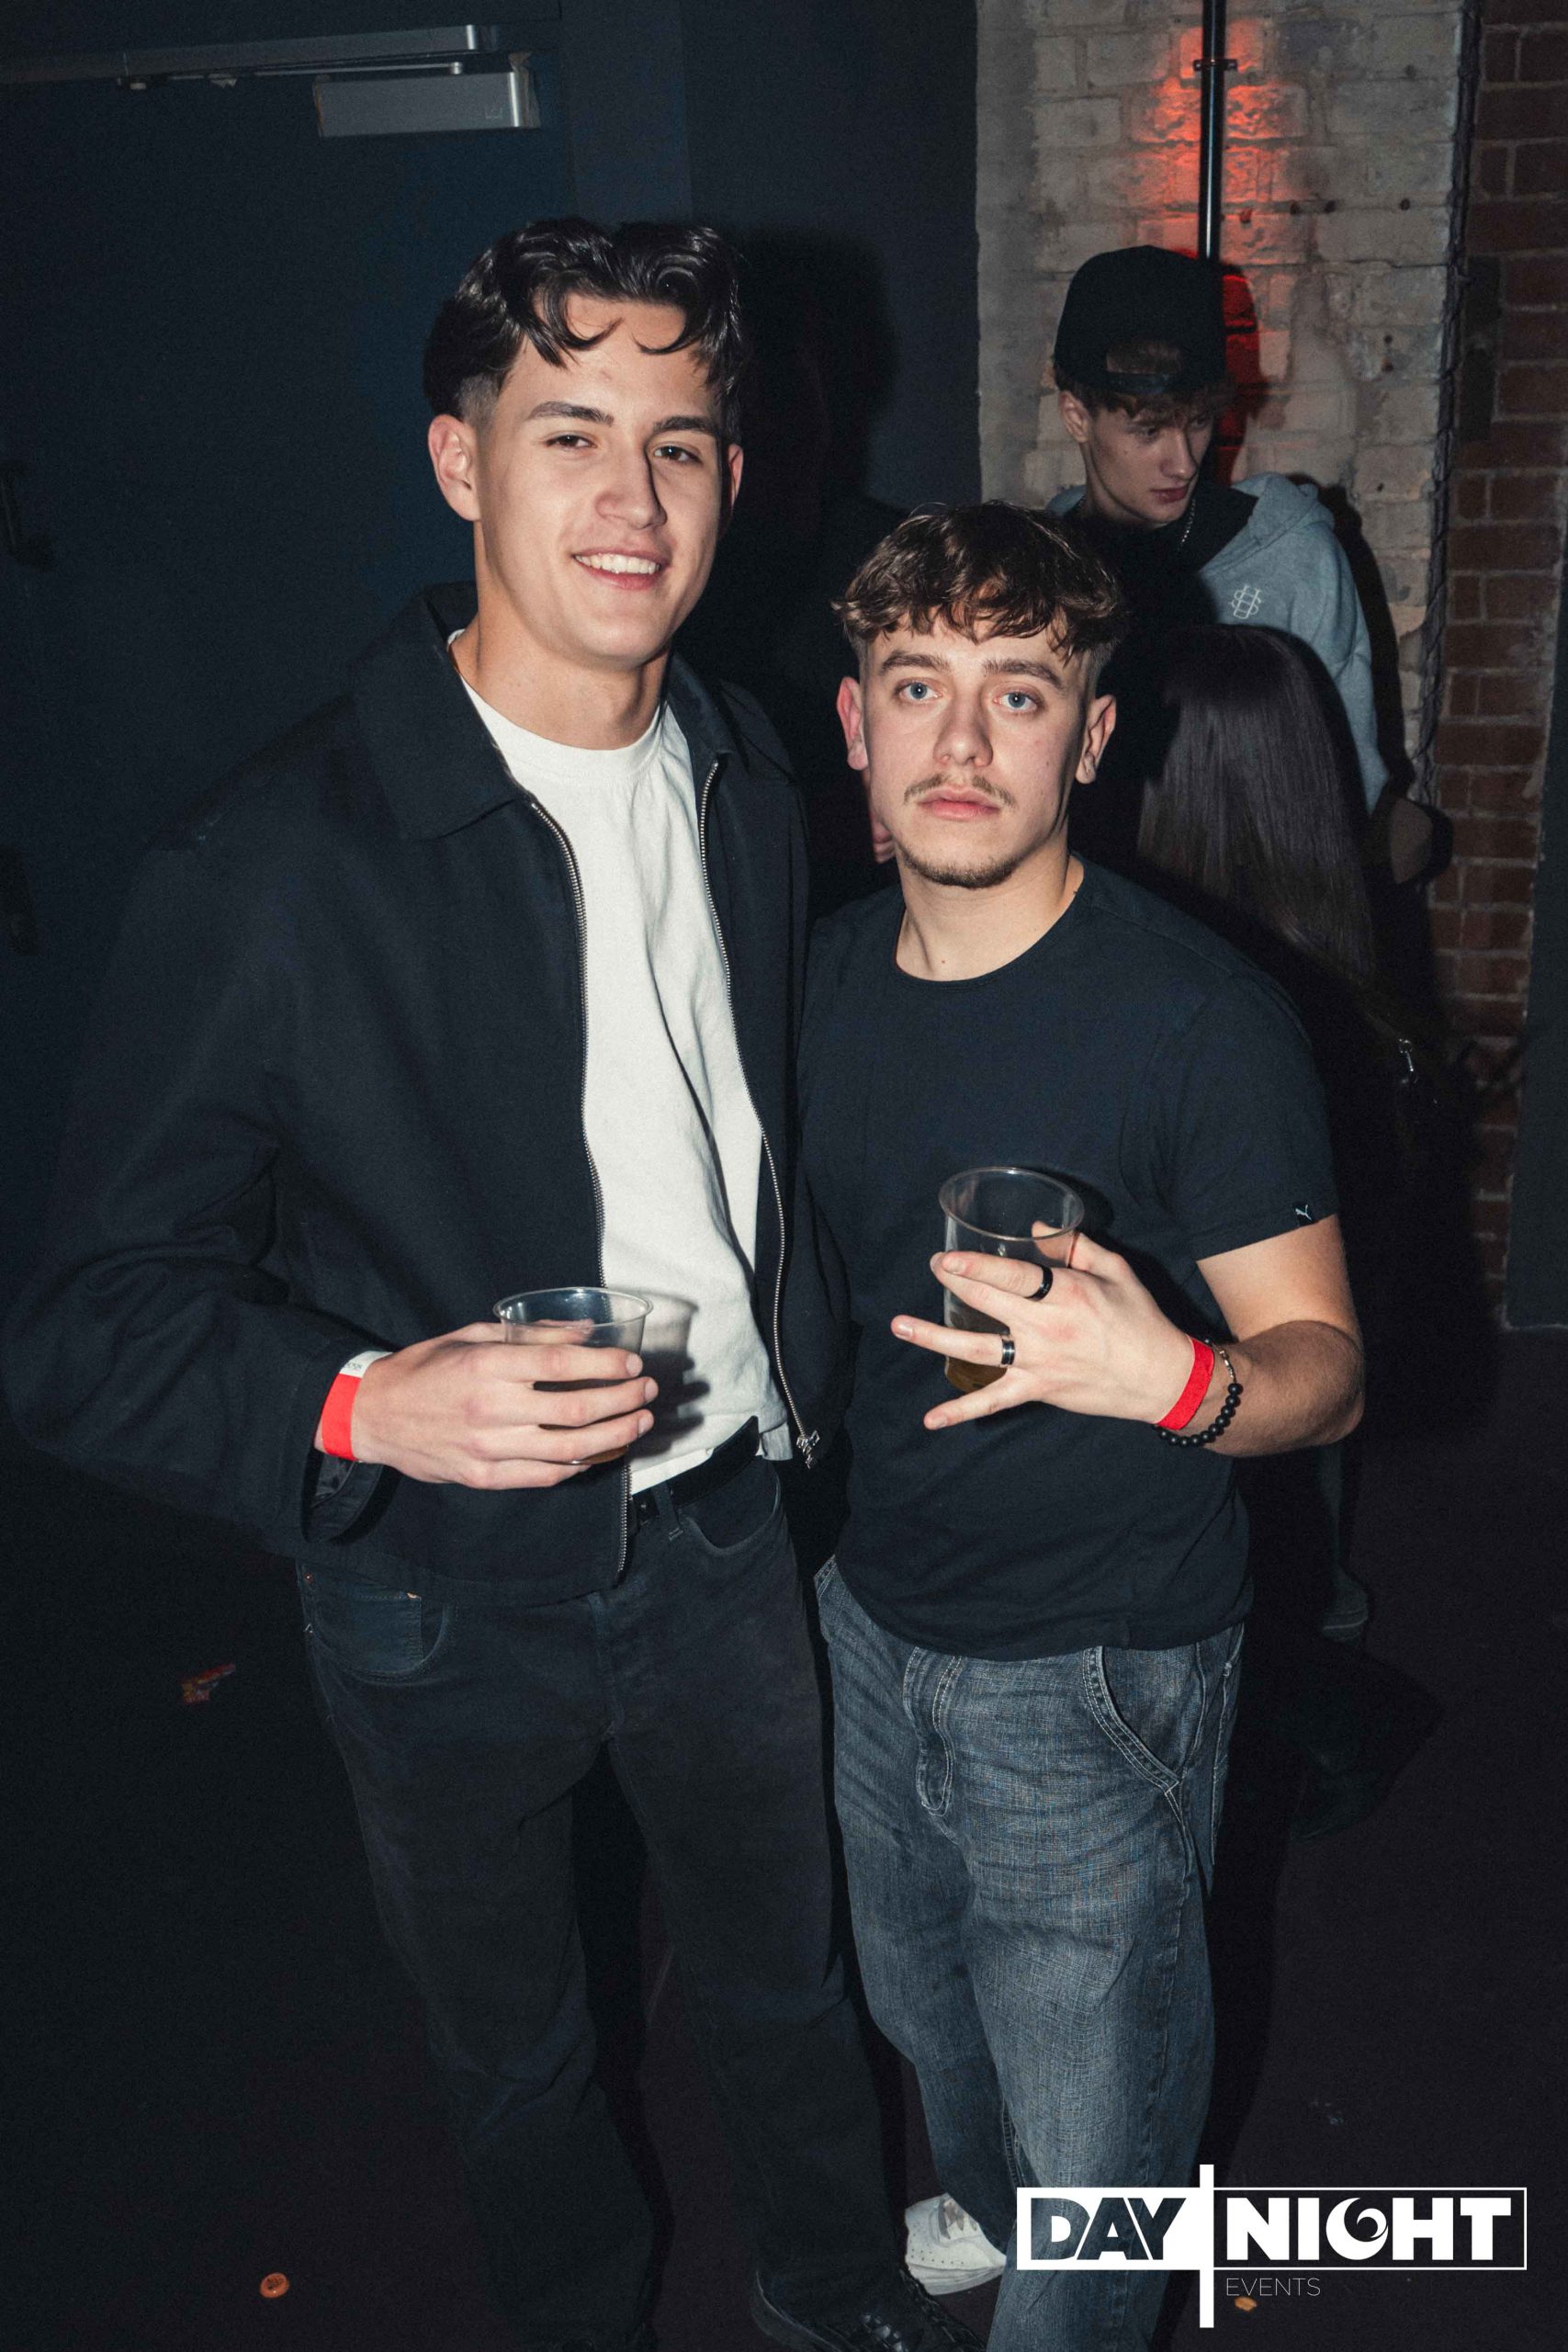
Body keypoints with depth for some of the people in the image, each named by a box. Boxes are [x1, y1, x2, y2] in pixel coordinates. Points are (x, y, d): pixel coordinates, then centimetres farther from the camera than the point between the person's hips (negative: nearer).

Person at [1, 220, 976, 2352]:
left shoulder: (746, 777, -4)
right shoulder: (276, 862, -23)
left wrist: (804, 1383, 11)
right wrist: (364, 1407, -35)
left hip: (724, 1535, 4)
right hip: (447, 1598, -3)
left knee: (790, 1980, 26)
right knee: (515, 2054, 24)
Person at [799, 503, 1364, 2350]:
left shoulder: (1201, 1017, -21)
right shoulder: (827, 974, -3)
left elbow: (1322, 1363, -16)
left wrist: (1174, 1377, -36)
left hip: (1093, 1675, -6)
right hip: (875, 1618, 6)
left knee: (1092, 2133, 13)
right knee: (922, 2010, 30)